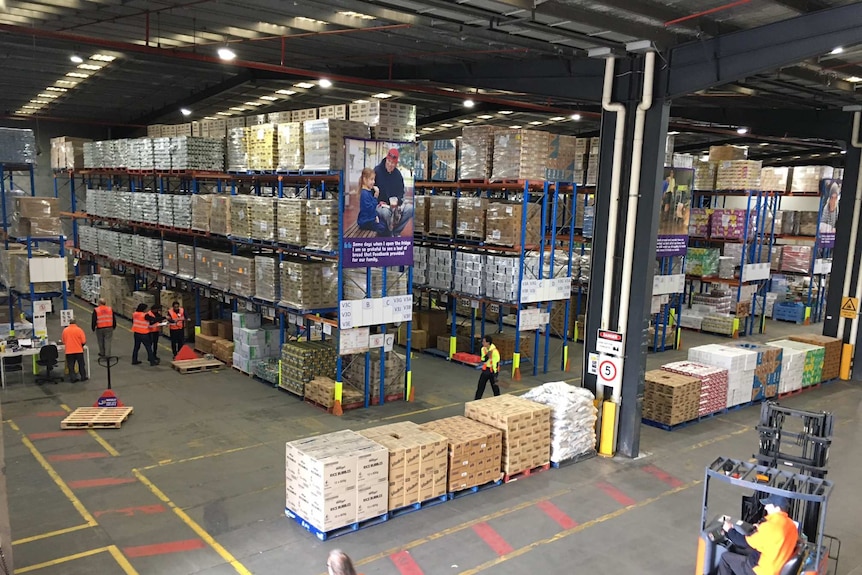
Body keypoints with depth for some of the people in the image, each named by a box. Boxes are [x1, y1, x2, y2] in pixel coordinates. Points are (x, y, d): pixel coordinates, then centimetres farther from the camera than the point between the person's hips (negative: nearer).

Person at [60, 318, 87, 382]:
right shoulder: (79, 330, -8)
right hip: (79, 350, -1)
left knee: (70, 365, 9)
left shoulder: (65, 330, 0)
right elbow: (83, 341, -10)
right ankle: (83, 377, 17)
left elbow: (63, 341, 8)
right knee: (81, 364, 11)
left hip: (69, 351, 1)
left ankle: (73, 378, 10)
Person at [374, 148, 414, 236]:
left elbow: (401, 192, 12)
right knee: (385, 212, -39)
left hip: (394, 205, 5)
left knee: (410, 208, -19)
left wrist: (397, 201, -11)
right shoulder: (377, 171, -8)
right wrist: (379, 201, -18)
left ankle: (396, 231, -6)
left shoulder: (398, 174, 7)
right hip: (380, 205, -5)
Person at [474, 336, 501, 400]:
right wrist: (487, 356, -23)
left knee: (495, 387, 6)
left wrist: (495, 376, -20)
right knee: (480, 386, 6)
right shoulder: (483, 349, -1)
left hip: (492, 370, -6)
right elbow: (483, 360, -1)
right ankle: (477, 400, 14)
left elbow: (496, 364, -19)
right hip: (485, 370, 6)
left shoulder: (494, 351, -21)